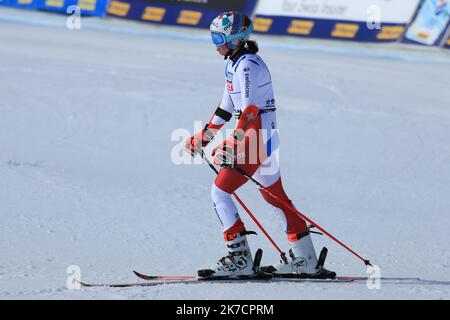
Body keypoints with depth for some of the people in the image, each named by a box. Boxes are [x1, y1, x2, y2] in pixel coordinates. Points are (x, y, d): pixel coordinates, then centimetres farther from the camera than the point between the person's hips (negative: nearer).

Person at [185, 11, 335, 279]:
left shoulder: (248, 66, -18)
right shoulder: (235, 64, 13)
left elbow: (250, 110, -25)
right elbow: (227, 106, 21)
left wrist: (233, 144, -31)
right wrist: (204, 136, 23)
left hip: (258, 139, -10)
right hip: (258, 138, 10)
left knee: (220, 192, -11)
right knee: (276, 196, 15)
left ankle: (240, 259, -10)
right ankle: (305, 260, 21)